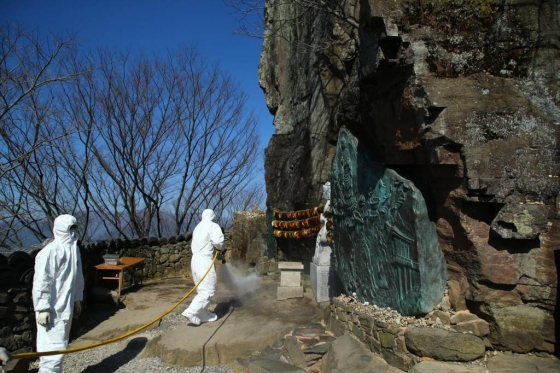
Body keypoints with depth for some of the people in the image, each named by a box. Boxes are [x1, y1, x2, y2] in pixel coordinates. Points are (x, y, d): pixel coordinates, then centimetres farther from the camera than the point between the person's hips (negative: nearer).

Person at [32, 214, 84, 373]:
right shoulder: (50, 251, -18)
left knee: (61, 345, 18)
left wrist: (77, 300, 18)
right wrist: (42, 309, -19)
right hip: (51, 309, -8)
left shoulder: (74, 248, 7)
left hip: (66, 306, 9)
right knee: (54, 347, -6)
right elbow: (40, 283, -19)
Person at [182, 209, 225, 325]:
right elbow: (218, 241, -21)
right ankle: (191, 311, -12)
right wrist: (222, 248, -1)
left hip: (195, 260, 8)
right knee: (208, 290, -4)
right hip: (205, 261, -8)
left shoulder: (198, 227, 18)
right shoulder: (213, 226, -6)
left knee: (202, 290, 14)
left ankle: (203, 315, 18)